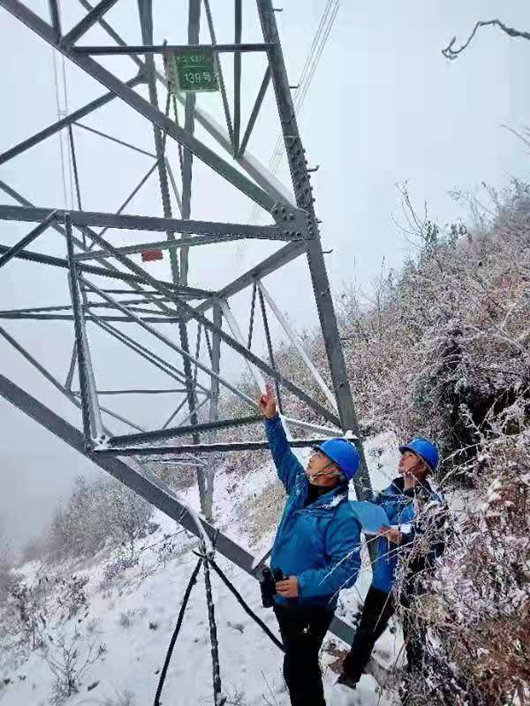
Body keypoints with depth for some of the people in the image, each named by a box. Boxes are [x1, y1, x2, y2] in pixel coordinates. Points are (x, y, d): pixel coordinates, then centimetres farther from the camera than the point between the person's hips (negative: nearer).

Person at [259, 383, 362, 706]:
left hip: (309, 608, -8)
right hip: (284, 598, 8)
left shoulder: (342, 518, -26)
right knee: (299, 664, 25)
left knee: (299, 670, 6)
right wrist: (272, 419, 1)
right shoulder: (302, 488, -4)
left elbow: (347, 569, -29)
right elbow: (283, 455, 7)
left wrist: (304, 584, -36)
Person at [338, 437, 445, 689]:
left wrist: (403, 539, -34)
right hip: (383, 579, 5)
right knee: (367, 631, 19)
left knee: (413, 638, 17)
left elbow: (435, 547, -22)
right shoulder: (389, 493, -1)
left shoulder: (431, 502, -18)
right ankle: (349, 677, 37)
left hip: (412, 584, -5)